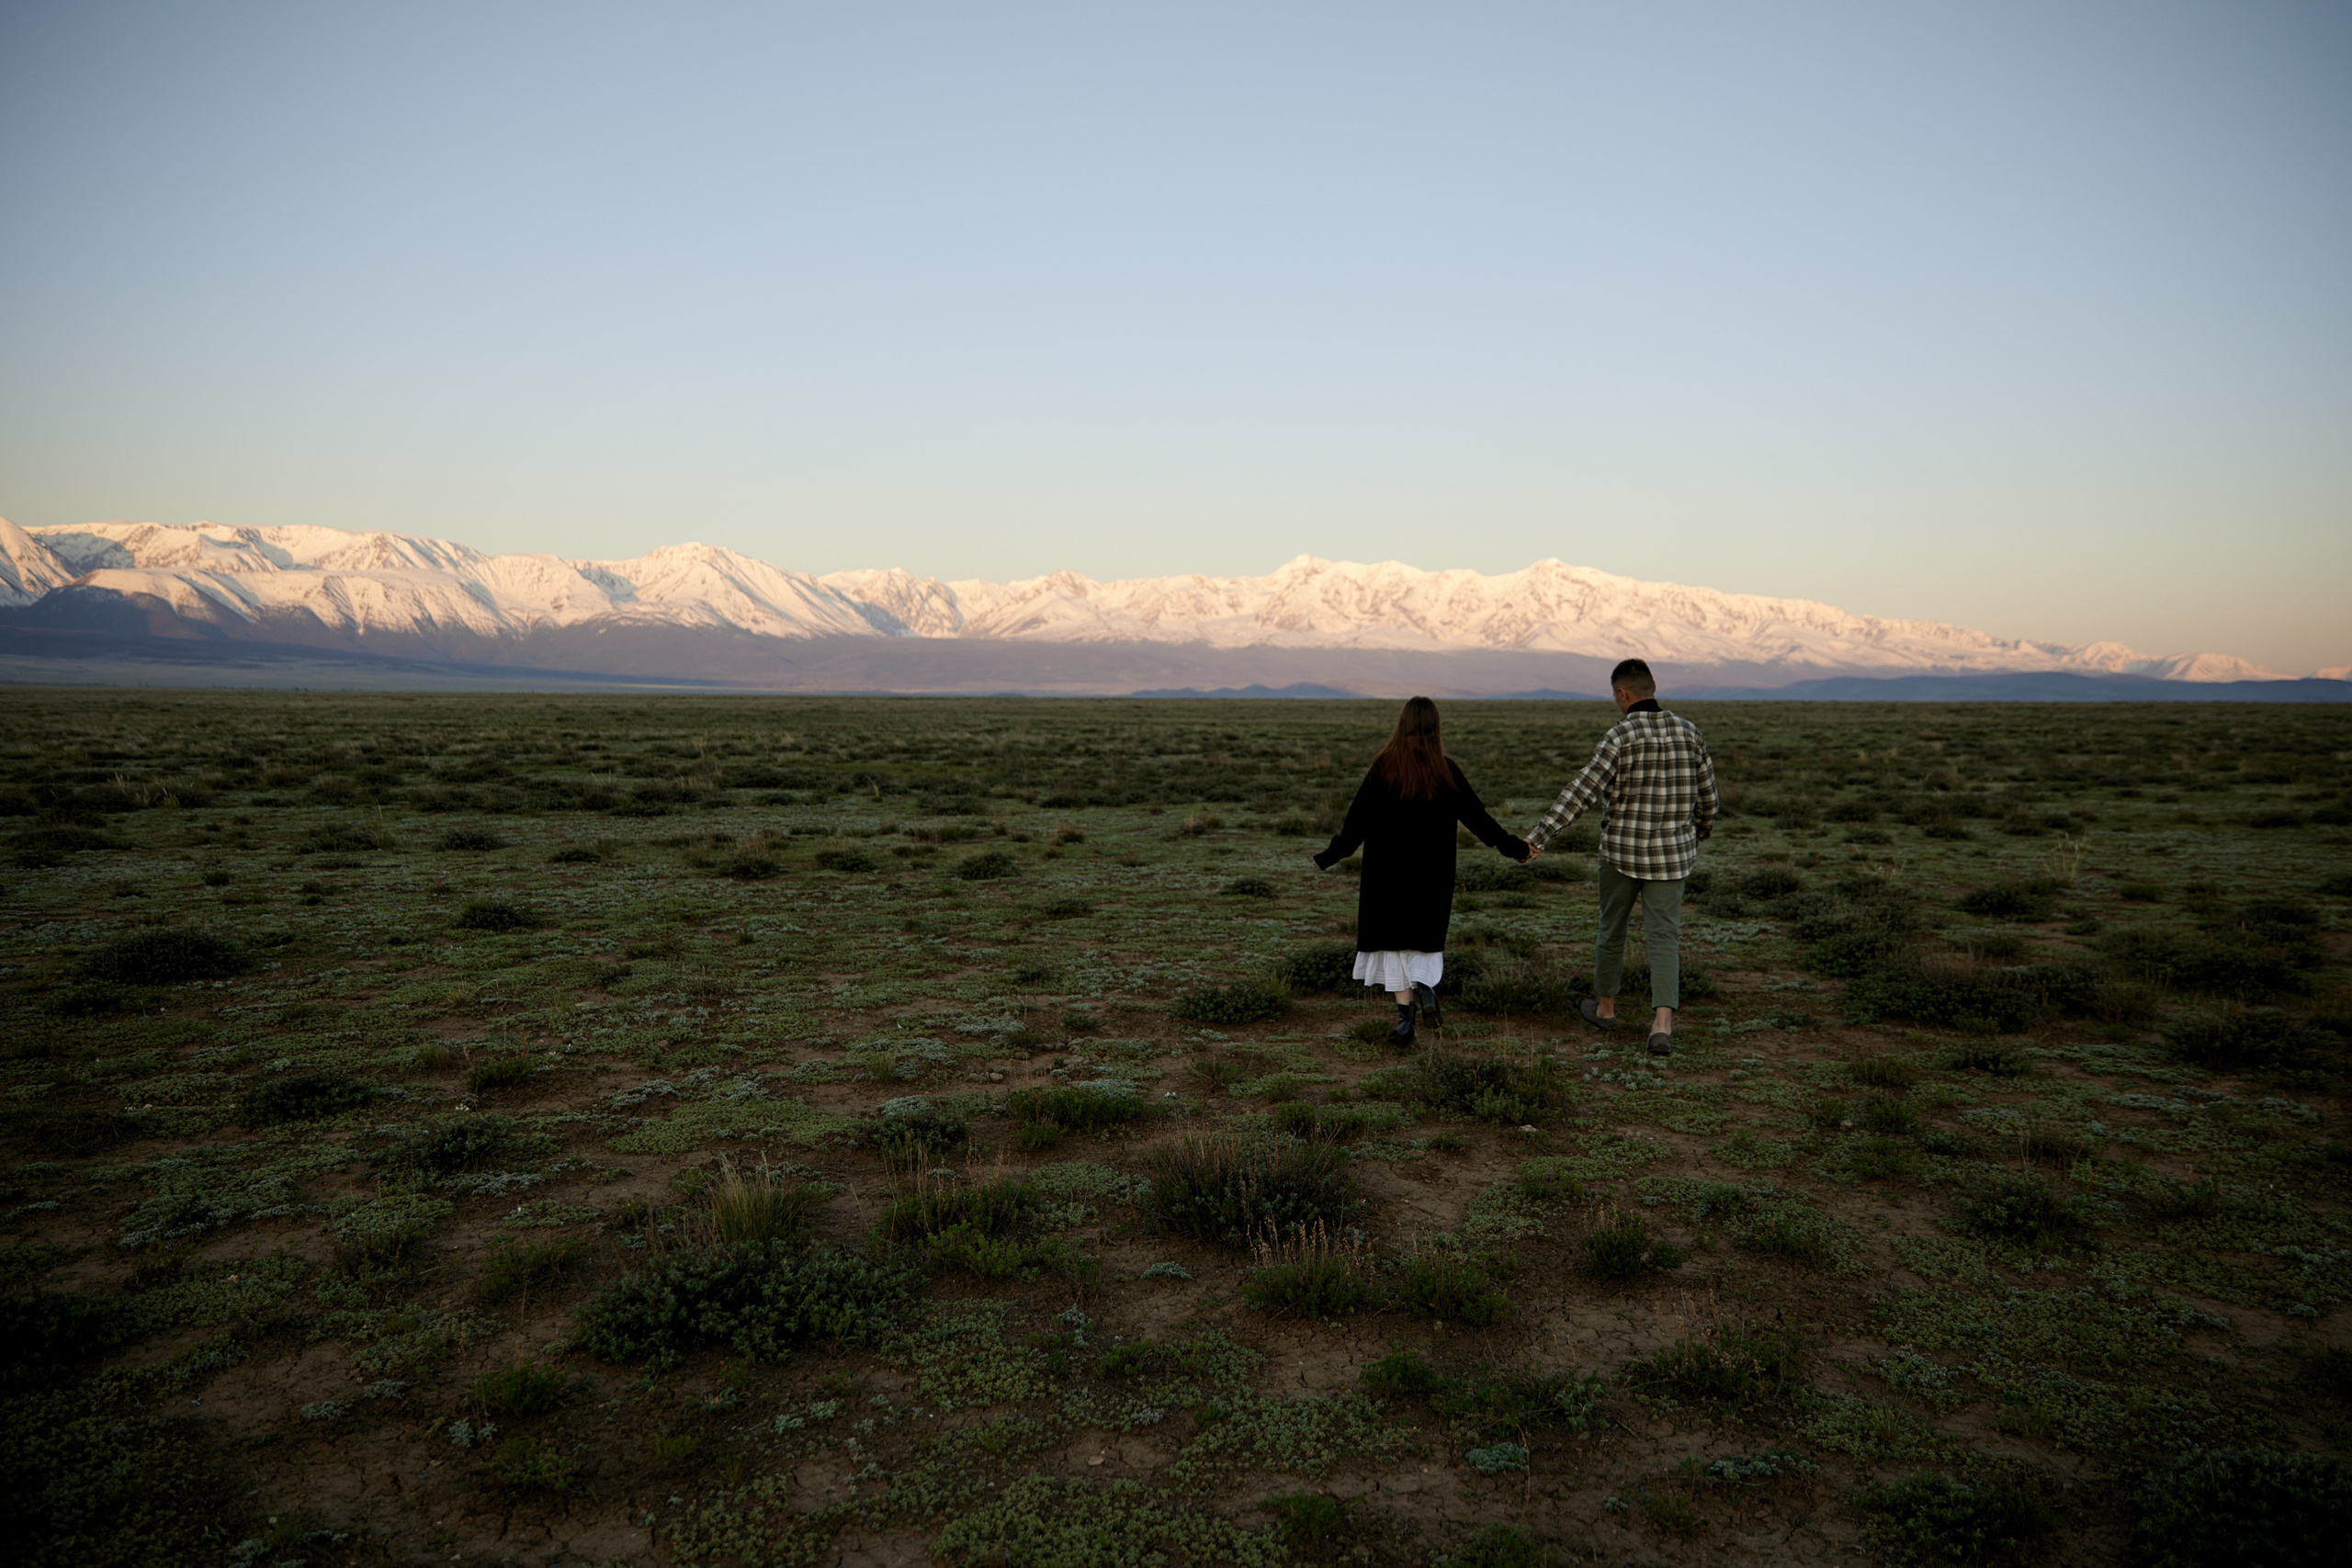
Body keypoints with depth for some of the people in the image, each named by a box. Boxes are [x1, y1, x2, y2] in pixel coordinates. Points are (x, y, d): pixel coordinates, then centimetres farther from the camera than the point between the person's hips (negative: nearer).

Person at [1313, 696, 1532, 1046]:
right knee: (1426, 932, 20)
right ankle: (1425, 983, -5)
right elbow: (1476, 815, 2)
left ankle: (1405, 1015, -2)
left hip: (1388, 870, -1)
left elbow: (1357, 819, -6)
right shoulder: (1446, 770, -4)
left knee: (1394, 938, 5)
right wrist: (1510, 846, 14)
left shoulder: (1383, 767, -8)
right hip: (1432, 872, 2)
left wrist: (1330, 856, 4)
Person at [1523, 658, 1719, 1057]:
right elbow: (1707, 796, 10)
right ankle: (1663, 1023, -12)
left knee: (1612, 927, 16)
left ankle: (1605, 1006, 33)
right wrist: (1700, 830, 30)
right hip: (1671, 854, 3)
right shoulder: (1689, 733, 1)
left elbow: (1583, 791, -22)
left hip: (1622, 851, -3)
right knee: (1664, 937, 2)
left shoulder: (1622, 735, -15)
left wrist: (1539, 836, -22)